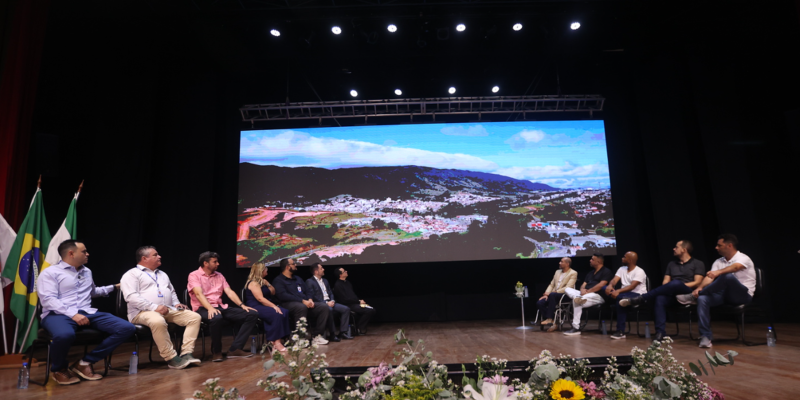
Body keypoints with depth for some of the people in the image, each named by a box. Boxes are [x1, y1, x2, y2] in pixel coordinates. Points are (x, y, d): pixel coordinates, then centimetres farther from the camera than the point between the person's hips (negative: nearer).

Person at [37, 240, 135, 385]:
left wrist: (113, 287, 41)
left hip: (88, 313, 6)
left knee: (127, 328, -15)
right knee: (64, 334, -43)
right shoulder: (50, 273, 3)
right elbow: (48, 299, -11)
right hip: (59, 314, -5)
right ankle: (59, 369, -7)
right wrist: (73, 314, -22)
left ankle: (85, 362, -9)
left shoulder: (87, 272, 24)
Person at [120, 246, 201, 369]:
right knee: (158, 321, -42)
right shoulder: (131, 274, 1)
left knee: (195, 317, -13)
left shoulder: (162, 274, 26)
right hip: (143, 312, -7)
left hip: (169, 310, 7)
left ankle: (186, 353, -21)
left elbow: (172, 291, 33)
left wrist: (176, 303, 10)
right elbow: (131, 296, -13)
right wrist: (154, 307, -21)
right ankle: (171, 358, -29)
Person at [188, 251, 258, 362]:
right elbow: (199, 293, -16)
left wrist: (242, 305, -5)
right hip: (203, 308, -6)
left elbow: (229, 292, 10)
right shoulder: (194, 276, 0)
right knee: (216, 318, -43)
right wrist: (210, 308, -33)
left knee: (252, 314, -11)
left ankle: (235, 349, -16)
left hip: (221, 307, 6)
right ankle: (216, 352, -17)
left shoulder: (219, 276, 18)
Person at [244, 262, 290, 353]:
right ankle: (276, 342, -30)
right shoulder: (253, 283, -8)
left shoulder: (262, 281, 20)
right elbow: (260, 298, -19)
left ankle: (279, 340, -24)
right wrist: (273, 306, -25)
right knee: (277, 314, -32)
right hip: (256, 307, -9)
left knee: (285, 312, -19)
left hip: (265, 306, 9)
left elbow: (273, 293, 20)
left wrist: (267, 284, 2)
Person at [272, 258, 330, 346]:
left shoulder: (298, 279, 28)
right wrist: (302, 301, -18)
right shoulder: (278, 280, 3)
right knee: (302, 307, -41)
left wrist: (309, 300, -1)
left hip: (306, 304, 8)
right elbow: (283, 296, -13)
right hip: (289, 304, -7)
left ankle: (316, 336, -14)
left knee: (325, 309, -12)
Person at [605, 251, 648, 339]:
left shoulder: (639, 271, -8)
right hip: (624, 294, 6)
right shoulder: (622, 269, 14)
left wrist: (618, 291, -36)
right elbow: (614, 280, 0)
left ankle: (620, 331, -33)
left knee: (621, 298, -38)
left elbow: (632, 286, -22)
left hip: (637, 295, -6)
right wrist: (610, 285, -24)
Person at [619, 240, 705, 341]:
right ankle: (660, 333, -41)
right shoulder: (672, 264, 25)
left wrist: (679, 286, -11)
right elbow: (665, 282, 17)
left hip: (688, 294, -4)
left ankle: (641, 298, -37)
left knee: (676, 283, -39)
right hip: (672, 294, 4)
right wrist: (666, 289, -6)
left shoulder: (698, 264, 12)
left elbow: (697, 283, -2)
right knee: (660, 299, -34)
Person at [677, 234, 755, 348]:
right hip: (725, 295, 6)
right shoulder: (718, 262, 15)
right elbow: (709, 276, 0)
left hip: (743, 295, -6)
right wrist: (700, 288, -21)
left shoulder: (743, 258, -5)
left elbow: (735, 267, -30)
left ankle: (692, 297, -26)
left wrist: (718, 272, -50)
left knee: (728, 275, -36)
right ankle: (705, 336, -29)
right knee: (702, 299, -26)